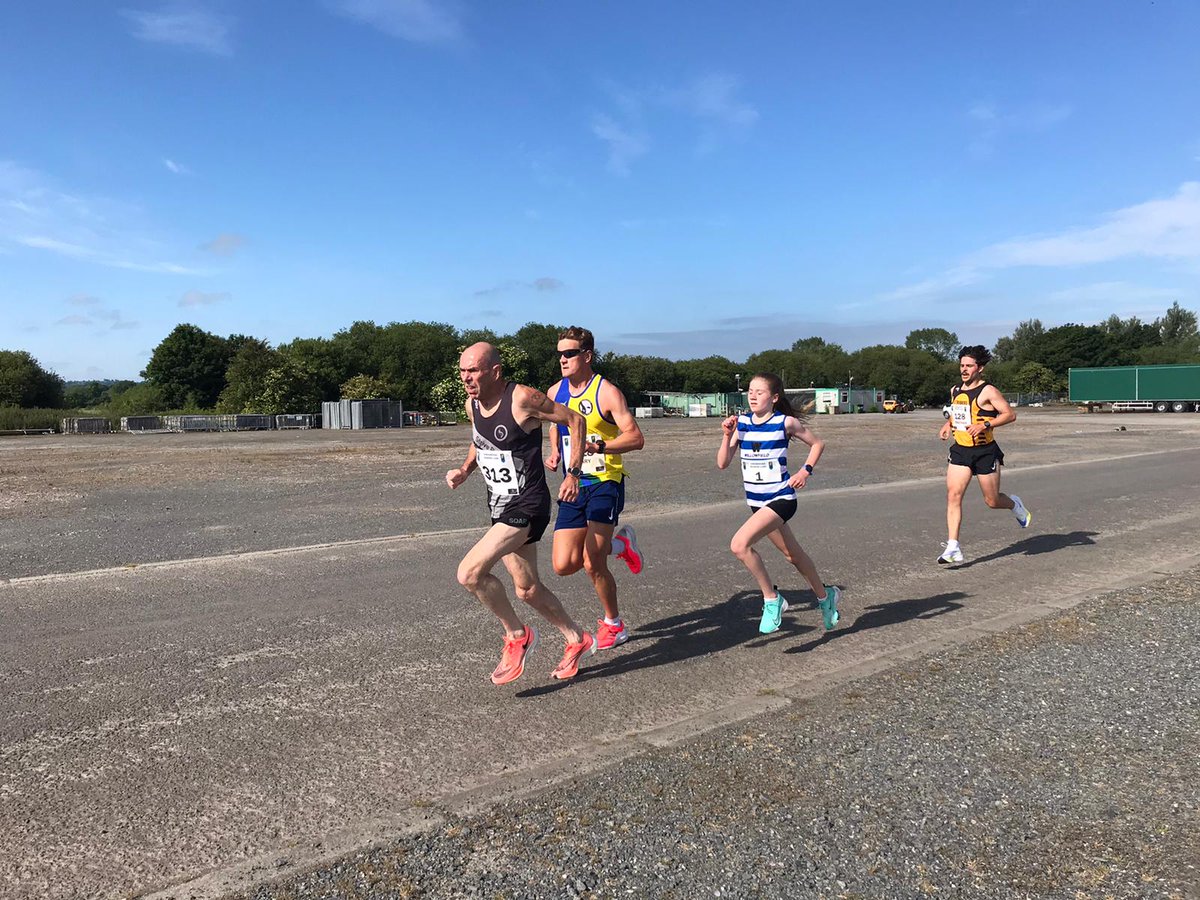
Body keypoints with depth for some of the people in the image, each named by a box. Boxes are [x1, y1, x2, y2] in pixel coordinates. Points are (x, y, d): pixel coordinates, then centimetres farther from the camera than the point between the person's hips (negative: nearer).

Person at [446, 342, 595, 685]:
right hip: (500, 506, 9)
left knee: (470, 572, -20)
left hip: (527, 506, -8)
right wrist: (465, 469, 6)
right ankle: (577, 639, 37)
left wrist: (573, 473, -11)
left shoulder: (522, 399, -19)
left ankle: (517, 636, 1)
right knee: (527, 589, 16)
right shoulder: (472, 405, 4)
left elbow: (574, 420, -9)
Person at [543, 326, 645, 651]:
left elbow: (636, 438, -18)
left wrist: (599, 446, -33)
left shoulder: (606, 392, -12)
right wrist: (554, 453, 7)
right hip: (573, 487, 6)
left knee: (592, 563, -13)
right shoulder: (554, 392, 7)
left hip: (605, 482, -6)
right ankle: (618, 543, 27)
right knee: (564, 565, -2)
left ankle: (614, 625, 13)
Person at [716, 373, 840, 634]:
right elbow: (723, 463, 0)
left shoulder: (785, 423, -10)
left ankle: (771, 598, -7)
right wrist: (727, 436, -12)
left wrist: (805, 471, -8)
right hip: (757, 501, 6)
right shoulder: (741, 422, 1)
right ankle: (825, 596, 43)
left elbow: (817, 443, 4)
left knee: (740, 544, -25)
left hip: (780, 498, -6)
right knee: (793, 555, 20)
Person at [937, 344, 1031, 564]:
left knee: (992, 501, 5)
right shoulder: (955, 390, 9)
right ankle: (953, 548, -10)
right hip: (960, 450, 5)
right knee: (953, 495, -10)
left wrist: (984, 425, -24)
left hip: (985, 452, -5)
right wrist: (948, 425, 9)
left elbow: (1010, 414, -14)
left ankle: (1015, 505, 42)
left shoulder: (988, 391, -11)